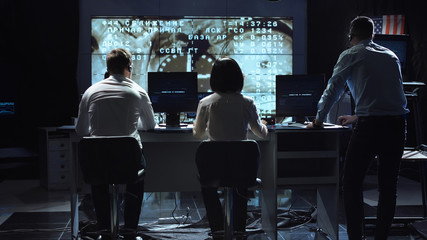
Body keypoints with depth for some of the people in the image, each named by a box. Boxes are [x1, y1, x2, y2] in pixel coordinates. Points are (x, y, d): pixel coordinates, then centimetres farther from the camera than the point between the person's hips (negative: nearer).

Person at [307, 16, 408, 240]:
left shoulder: (351, 55, 6)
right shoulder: (391, 56, 22)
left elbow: (332, 89, 5)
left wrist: (318, 121, 17)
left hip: (369, 126, -5)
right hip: (398, 124, 5)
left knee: (351, 183, 6)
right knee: (388, 186, 12)